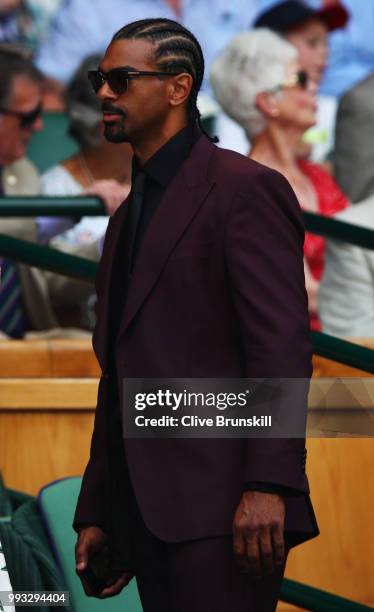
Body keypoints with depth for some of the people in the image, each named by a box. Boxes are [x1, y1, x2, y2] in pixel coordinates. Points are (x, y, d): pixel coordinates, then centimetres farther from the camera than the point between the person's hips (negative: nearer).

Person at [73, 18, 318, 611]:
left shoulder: (246, 189, -4)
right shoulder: (127, 219, 23)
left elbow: (281, 345, -13)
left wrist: (266, 487, -22)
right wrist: (95, 515, 19)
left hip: (218, 508, -8)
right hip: (144, 513, 8)